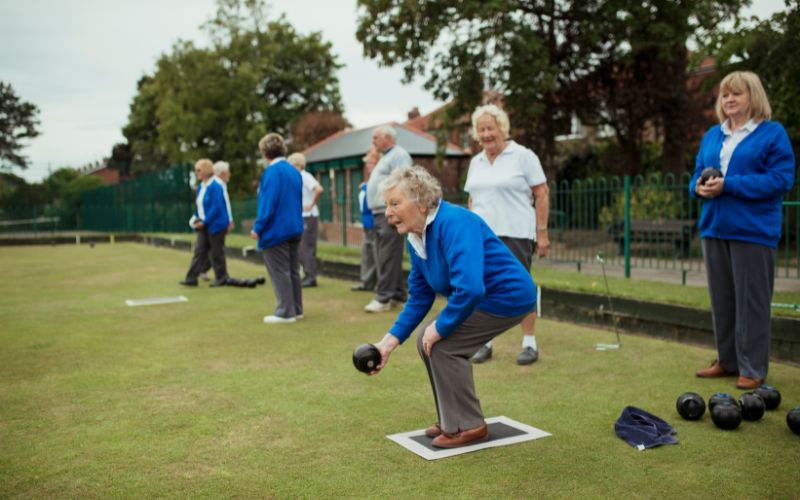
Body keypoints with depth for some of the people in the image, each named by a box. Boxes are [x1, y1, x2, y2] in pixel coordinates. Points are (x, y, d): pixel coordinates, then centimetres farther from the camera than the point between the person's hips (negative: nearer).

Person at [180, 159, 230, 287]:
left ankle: (221, 278, 16)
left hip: (215, 225, -8)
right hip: (204, 226, 8)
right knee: (199, 251, 4)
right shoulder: (200, 187, 10)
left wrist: (204, 222, -18)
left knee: (216, 253, 3)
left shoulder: (215, 186, -16)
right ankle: (191, 278, 4)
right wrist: (196, 219, 5)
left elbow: (216, 208, -20)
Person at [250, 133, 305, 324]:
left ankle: (285, 312, 1)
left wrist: (258, 227, -13)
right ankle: (296, 309, 19)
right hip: (295, 229, 8)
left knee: (279, 272, -2)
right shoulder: (294, 171, 11)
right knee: (292, 270, 14)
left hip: (276, 230, -8)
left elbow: (267, 202, -18)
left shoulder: (272, 171, -14)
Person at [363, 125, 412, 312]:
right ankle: (398, 294, 17)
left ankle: (384, 297, -11)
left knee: (388, 256, -11)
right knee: (385, 256, 11)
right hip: (379, 213, 11)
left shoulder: (399, 155, -8)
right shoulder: (386, 157, 25)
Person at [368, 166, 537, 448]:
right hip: (482, 298, 9)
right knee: (426, 340, 5)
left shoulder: (454, 223, -26)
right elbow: (419, 298, 8)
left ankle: (468, 426, 1)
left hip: (508, 295, -9)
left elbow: (469, 289, -36)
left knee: (441, 343, -15)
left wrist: (441, 327, -22)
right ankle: (452, 419, 19)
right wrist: (390, 341, 0)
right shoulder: (415, 240, 2)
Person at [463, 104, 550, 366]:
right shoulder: (476, 162, 14)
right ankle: (485, 343, 15)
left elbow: (542, 194, -4)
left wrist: (542, 232, -9)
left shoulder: (523, 156, -3)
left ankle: (529, 344, 10)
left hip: (515, 234, -5)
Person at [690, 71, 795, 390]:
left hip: (752, 231, -6)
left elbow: (781, 179, -13)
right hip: (714, 228, 6)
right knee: (721, 298, 12)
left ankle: (753, 369, 9)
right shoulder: (712, 135, 15)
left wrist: (729, 185, -20)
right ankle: (727, 360, 24)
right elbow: (698, 173, 18)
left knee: (751, 300, -1)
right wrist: (699, 186, -7)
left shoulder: (772, 133, -4)